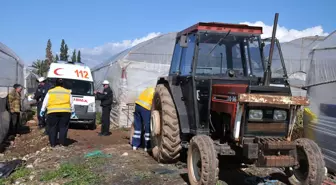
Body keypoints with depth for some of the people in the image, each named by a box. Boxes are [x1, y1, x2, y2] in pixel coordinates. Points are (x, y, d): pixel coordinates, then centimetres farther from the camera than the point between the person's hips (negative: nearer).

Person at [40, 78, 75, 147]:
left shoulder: (50, 92, 11)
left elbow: (45, 103, 10)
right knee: (63, 128, 3)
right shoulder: (68, 92, 14)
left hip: (53, 112, -1)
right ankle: (62, 143, 0)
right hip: (65, 112, 1)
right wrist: (73, 111, 28)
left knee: (52, 128, 5)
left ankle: (53, 143, 5)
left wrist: (42, 110, 18)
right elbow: (71, 103, 18)